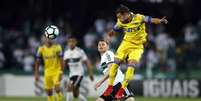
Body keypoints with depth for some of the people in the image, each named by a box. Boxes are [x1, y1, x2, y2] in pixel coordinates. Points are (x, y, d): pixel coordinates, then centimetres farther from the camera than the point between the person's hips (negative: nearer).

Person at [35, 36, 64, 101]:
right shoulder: (41, 49, -1)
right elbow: (37, 62, 5)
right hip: (47, 72, 4)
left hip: (56, 72, -4)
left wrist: (61, 73, -16)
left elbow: (61, 61, -10)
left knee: (57, 88, -19)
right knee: (49, 91, 5)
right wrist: (36, 74, 1)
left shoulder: (57, 47, -10)